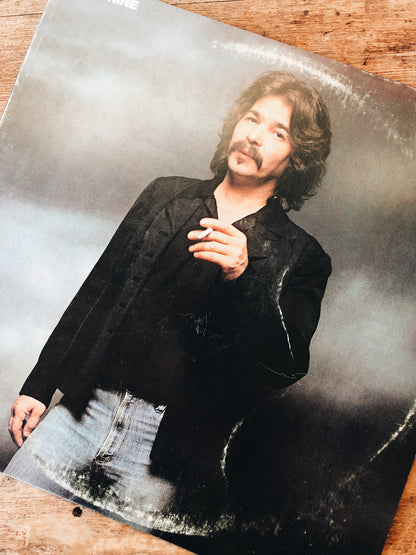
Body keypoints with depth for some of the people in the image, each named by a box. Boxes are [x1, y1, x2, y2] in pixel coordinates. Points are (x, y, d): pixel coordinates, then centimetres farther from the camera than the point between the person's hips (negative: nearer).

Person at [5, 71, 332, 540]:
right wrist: (40, 385, 10)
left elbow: (287, 368, -9)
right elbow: (95, 294, 13)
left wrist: (244, 280, -25)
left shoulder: (300, 257, 2)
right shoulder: (166, 196, 11)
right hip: (83, 408, 3)